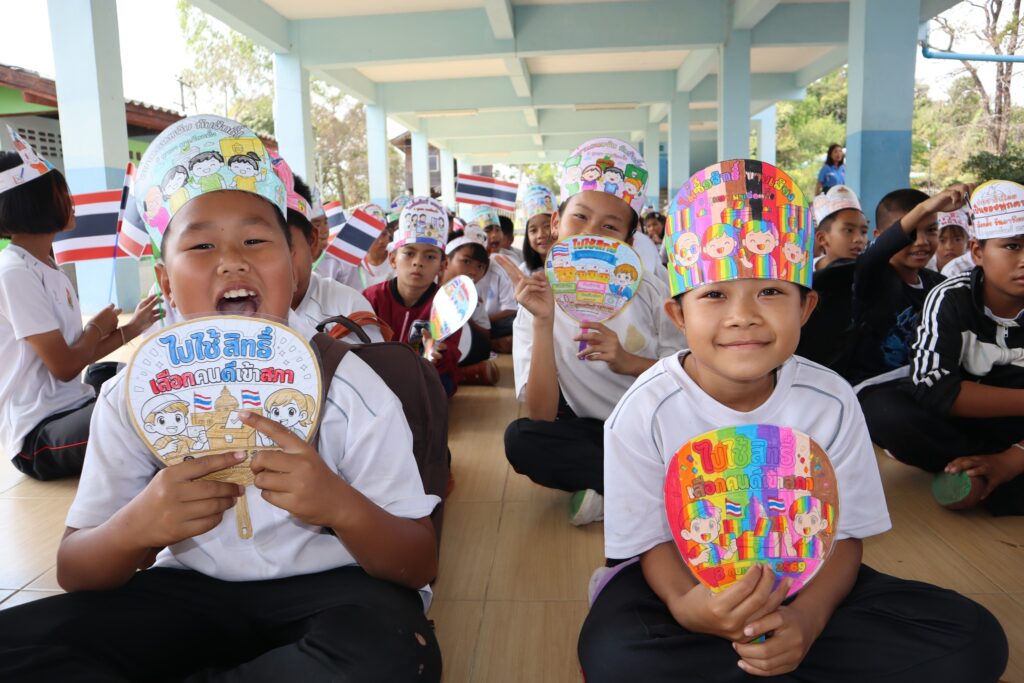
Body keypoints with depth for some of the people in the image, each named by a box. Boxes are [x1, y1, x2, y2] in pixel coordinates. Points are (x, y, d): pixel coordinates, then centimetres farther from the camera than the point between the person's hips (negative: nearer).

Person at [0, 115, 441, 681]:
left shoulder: (347, 388, -16)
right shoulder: (132, 396, -8)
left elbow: (419, 565, -13)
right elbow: (73, 572, -3)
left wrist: (340, 506, -34)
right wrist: (135, 528, -27)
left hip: (326, 587, -1)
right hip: (193, 592, 2)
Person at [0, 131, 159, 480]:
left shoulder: (49, 269, 12)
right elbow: (65, 366, -15)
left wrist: (132, 328, 5)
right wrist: (98, 327, 1)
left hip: (71, 407, 10)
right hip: (38, 434, -10)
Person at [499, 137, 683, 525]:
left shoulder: (645, 292, -1)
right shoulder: (538, 306, -4)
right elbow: (541, 418, -15)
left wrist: (630, 363, -15)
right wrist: (544, 323, -24)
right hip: (587, 435, 1)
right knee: (520, 439, -29)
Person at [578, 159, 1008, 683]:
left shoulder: (830, 402, -12)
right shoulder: (647, 410, -18)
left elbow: (844, 534, -6)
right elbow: (655, 541, -12)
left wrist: (807, 618, -27)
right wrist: (687, 607, -36)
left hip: (798, 580, 3)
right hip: (689, 576, -2)